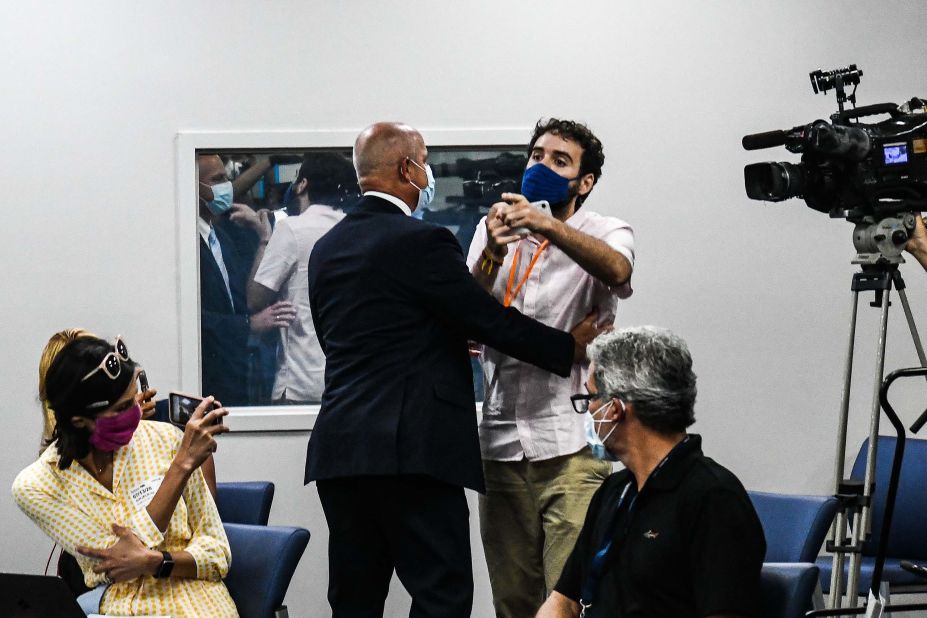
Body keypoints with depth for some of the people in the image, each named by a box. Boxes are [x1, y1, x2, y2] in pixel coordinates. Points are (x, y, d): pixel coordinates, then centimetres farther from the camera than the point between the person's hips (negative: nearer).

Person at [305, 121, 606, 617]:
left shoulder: (326, 248, 14)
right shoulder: (421, 241, -9)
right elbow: (490, 320, -8)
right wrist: (570, 345, 8)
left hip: (339, 448, 8)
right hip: (411, 447, -8)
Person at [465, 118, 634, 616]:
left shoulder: (605, 233, 4)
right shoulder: (493, 230, 13)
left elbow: (617, 270, -21)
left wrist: (549, 227, -36)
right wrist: (493, 255, -18)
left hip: (571, 444, -3)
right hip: (501, 442, 3)